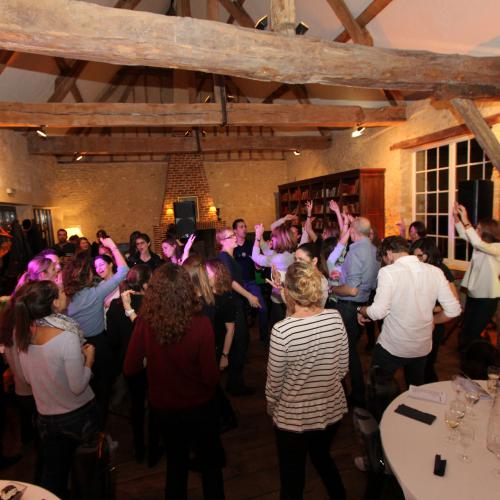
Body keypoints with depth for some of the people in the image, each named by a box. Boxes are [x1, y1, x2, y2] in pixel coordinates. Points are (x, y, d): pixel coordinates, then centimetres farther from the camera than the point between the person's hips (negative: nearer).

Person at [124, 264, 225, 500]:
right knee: (210, 464, 24)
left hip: (163, 407, 3)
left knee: (175, 463, 29)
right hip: (198, 407, -2)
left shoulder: (144, 323, -23)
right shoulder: (200, 325, -29)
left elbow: (130, 369, -11)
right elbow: (211, 377, -22)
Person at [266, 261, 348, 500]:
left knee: (292, 476, 21)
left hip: (294, 417, -4)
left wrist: (271, 407, 5)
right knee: (322, 457, 32)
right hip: (332, 409, 4)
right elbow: (343, 367, -2)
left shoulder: (282, 329, -27)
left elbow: (274, 381, -14)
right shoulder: (335, 317, -14)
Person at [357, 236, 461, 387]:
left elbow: (378, 312, -25)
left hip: (392, 348, -5)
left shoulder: (388, 272, -20)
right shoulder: (435, 271, -5)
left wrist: (361, 310, -5)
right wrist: (432, 320, 13)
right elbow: (453, 310, -4)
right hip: (423, 347, 5)